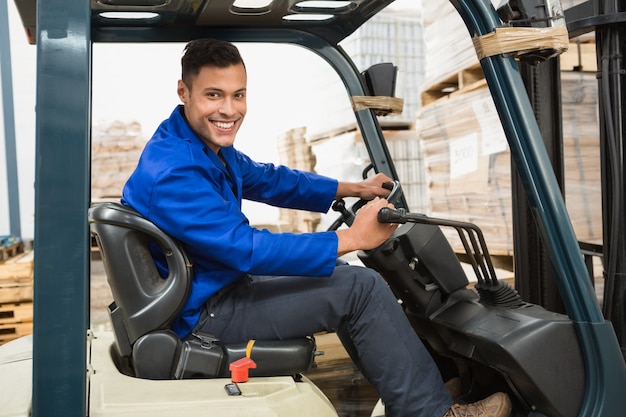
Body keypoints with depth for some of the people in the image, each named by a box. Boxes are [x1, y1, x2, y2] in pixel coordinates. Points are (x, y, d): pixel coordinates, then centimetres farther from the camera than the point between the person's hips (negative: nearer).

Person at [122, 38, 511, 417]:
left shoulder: (209, 144, 3)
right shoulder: (172, 171, -27)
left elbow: (269, 180, 14)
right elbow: (246, 248, -30)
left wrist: (354, 189, 12)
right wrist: (351, 238, -24)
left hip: (222, 284, 10)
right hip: (202, 314, -10)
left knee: (341, 276, 15)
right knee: (361, 287, -14)